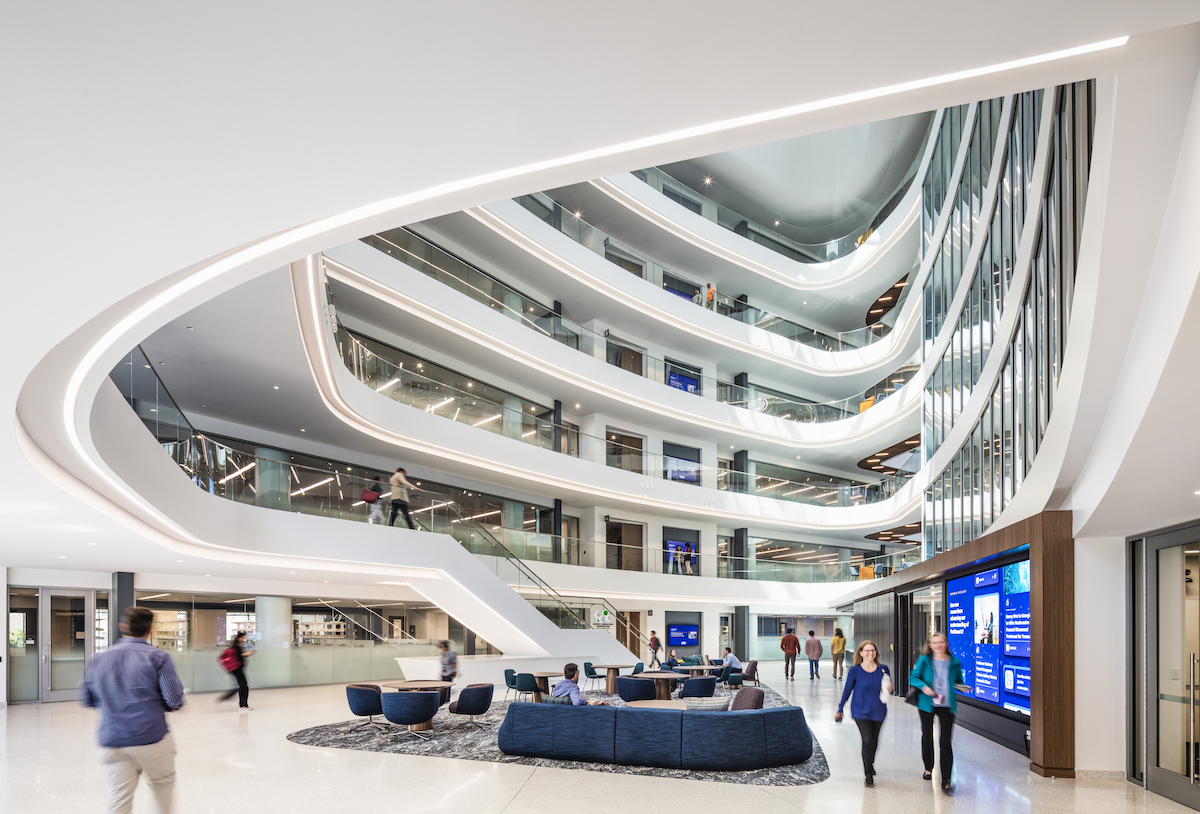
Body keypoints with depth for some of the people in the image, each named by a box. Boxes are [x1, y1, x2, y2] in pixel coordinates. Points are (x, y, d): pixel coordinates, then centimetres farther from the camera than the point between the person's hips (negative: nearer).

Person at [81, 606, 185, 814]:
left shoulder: (99, 659, 6)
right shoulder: (158, 657, -7)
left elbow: (88, 700, 16)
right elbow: (174, 701, -11)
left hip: (112, 743, 3)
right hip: (153, 740, -3)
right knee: (163, 785, 19)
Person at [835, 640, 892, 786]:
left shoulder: (883, 669, 1)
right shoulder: (855, 670, -5)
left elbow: (888, 689, 11)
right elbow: (847, 690, 2)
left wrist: (889, 690, -13)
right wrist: (840, 710, 6)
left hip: (878, 711, 3)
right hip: (861, 712, -3)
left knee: (874, 741, 15)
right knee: (867, 740, -14)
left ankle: (870, 764, 42)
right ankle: (868, 775, -3)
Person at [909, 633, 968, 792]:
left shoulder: (954, 663, 2)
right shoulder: (924, 660, -2)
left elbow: (958, 681, 15)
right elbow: (913, 677, 0)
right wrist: (923, 686, -18)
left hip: (947, 706, 0)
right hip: (927, 704, 1)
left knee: (945, 742, -7)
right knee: (927, 737, 15)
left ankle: (946, 780, -6)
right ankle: (928, 768, 39)